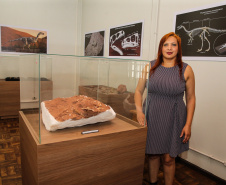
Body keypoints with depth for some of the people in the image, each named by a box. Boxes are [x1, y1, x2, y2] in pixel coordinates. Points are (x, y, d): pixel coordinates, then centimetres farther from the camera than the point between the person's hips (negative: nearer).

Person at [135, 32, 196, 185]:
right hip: (152, 118, 2)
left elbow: (191, 98, 1)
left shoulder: (186, 70, -2)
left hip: (173, 120, -1)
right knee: (153, 154, 13)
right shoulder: (150, 67, 1)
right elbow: (139, 91, 7)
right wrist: (139, 111, -7)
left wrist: (188, 124, -3)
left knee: (168, 159, 6)